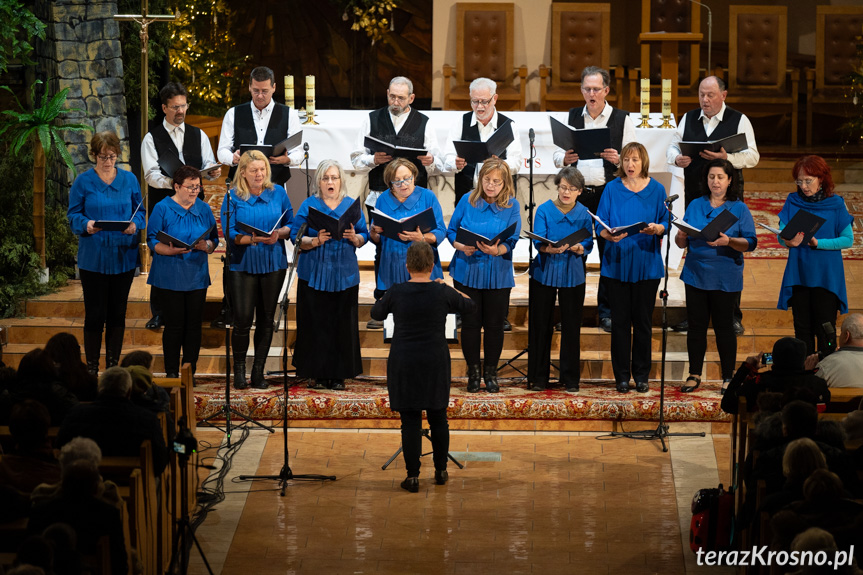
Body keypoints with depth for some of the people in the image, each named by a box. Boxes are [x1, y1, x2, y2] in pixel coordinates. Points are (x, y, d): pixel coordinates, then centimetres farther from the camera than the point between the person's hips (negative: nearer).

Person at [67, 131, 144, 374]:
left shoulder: (129, 180, 7)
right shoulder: (83, 181, 0)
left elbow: (139, 211, 10)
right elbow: (73, 215, 0)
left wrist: (135, 224, -12)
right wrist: (86, 225, -21)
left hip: (123, 256, 2)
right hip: (93, 258, -2)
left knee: (118, 313, 7)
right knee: (95, 314, -1)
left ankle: (113, 365, 16)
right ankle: (92, 368, 6)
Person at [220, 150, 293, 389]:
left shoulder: (278, 193, 6)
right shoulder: (233, 197, -3)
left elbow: (291, 224, 8)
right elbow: (229, 233, -8)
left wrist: (279, 233, -14)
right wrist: (252, 238, -24)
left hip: (273, 263, 3)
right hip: (243, 264, -3)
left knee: (266, 320, 6)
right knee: (243, 320, -6)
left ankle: (258, 372, 15)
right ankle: (239, 370, 13)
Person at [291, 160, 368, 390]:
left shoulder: (352, 205, 9)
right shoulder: (309, 205, 3)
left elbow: (364, 237, 8)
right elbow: (296, 237, -2)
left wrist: (354, 238, -13)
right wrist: (316, 241, -19)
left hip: (344, 275, 2)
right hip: (314, 274, -2)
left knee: (342, 325, 0)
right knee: (316, 324, -2)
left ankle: (339, 375, 8)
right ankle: (317, 375, 6)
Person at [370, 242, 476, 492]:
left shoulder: (396, 292, -10)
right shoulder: (442, 293, -8)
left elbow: (376, 313, 9)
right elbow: (469, 306, 10)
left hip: (404, 364, -1)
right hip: (435, 364, 1)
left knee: (410, 420, 3)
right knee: (438, 417, 15)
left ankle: (412, 476, 3)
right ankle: (441, 470, 25)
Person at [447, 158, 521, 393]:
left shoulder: (512, 206, -4)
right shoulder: (467, 201, -1)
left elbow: (511, 241, -10)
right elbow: (451, 231, 3)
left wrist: (497, 250, -31)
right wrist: (462, 247, -17)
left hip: (497, 274, 0)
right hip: (467, 270, 0)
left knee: (494, 324, 6)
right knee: (470, 323, 4)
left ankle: (491, 373, 21)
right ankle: (473, 372, 18)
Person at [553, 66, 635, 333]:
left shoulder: (622, 119, 3)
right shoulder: (572, 116, 11)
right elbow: (557, 156, 10)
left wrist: (618, 160, -20)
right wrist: (564, 158, -13)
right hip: (577, 192, 2)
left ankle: (606, 311, 9)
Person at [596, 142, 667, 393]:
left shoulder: (656, 189, 6)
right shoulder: (612, 189, 4)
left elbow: (665, 224, 5)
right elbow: (600, 225, 1)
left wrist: (656, 228, -18)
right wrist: (611, 235, -21)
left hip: (646, 262, 0)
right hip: (618, 262, 0)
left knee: (643, 320, 3)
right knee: (620, 320, 1)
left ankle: (642, 375, 12)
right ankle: (621, 375, 8)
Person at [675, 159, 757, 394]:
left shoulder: (739, 209, 2)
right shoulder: (695, 206, 11)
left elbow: (751, 243, -6)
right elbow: (682, 243, 11)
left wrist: (728, 241, -23)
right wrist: (681, 237, -12)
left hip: (725, 278, -3)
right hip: (696, 274, 3)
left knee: (724, 326, 1)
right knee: (696, 325, 5)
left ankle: (728, 377, 9)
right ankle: (694, 375, 13)